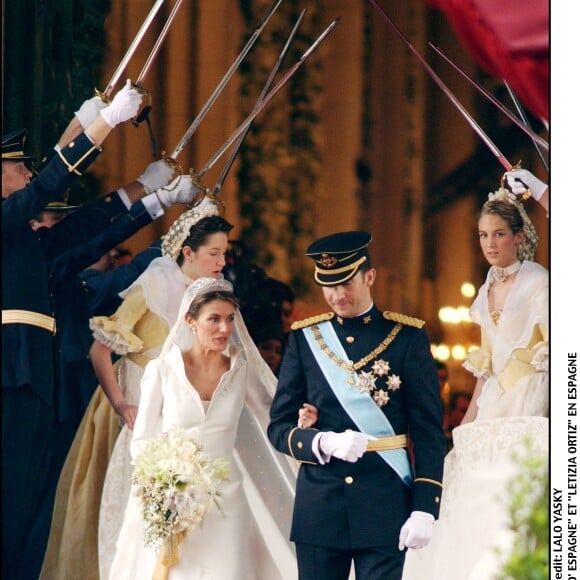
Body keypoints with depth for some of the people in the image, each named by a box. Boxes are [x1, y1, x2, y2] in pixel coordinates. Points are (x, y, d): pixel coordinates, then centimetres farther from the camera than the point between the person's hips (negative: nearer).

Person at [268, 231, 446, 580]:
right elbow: (279, 427, 6)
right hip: (319, 507, 2)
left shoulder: (407, 337, 2)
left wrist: (424, 509, -7)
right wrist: (324, 443, -15)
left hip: (385, 508, -2)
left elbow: (429, 433, 1)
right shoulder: (305, 338, 8)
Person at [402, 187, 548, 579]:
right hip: (493, 406, 7)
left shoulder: (538, 282, -7)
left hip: (529, 401, -7)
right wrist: (471, 414, 14)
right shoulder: (488, 290, 15)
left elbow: (553, 346, -11)